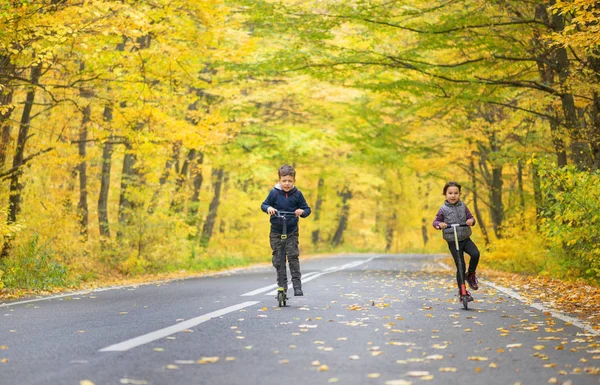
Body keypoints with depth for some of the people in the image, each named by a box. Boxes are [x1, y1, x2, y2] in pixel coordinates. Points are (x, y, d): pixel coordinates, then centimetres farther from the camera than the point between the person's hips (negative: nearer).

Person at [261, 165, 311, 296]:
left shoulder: (297, 194, -4)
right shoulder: (274, 193, -6)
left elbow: (307, 209, 2)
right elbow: (263, 205, 4)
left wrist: (302, 212, -21)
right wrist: (268, 208, -19)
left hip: (292, 232, -1)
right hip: (276, 232, 1)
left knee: (293, 257, -10)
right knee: (278, 259, 4)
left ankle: (297, 285, -5)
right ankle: (282, 286, 15)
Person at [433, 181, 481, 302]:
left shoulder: (463, 206, 5)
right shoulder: (443, 209, -4)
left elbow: (470, 217, 9)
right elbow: (435, 221, 1)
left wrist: (471, 220, -14)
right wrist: (439, 224, -22)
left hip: (465, 238, 3)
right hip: (453, 241, -3)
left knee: (475, 254, -24)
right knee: (460, 266, -5)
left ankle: (471, 275, 4)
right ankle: (462, 291, 9)